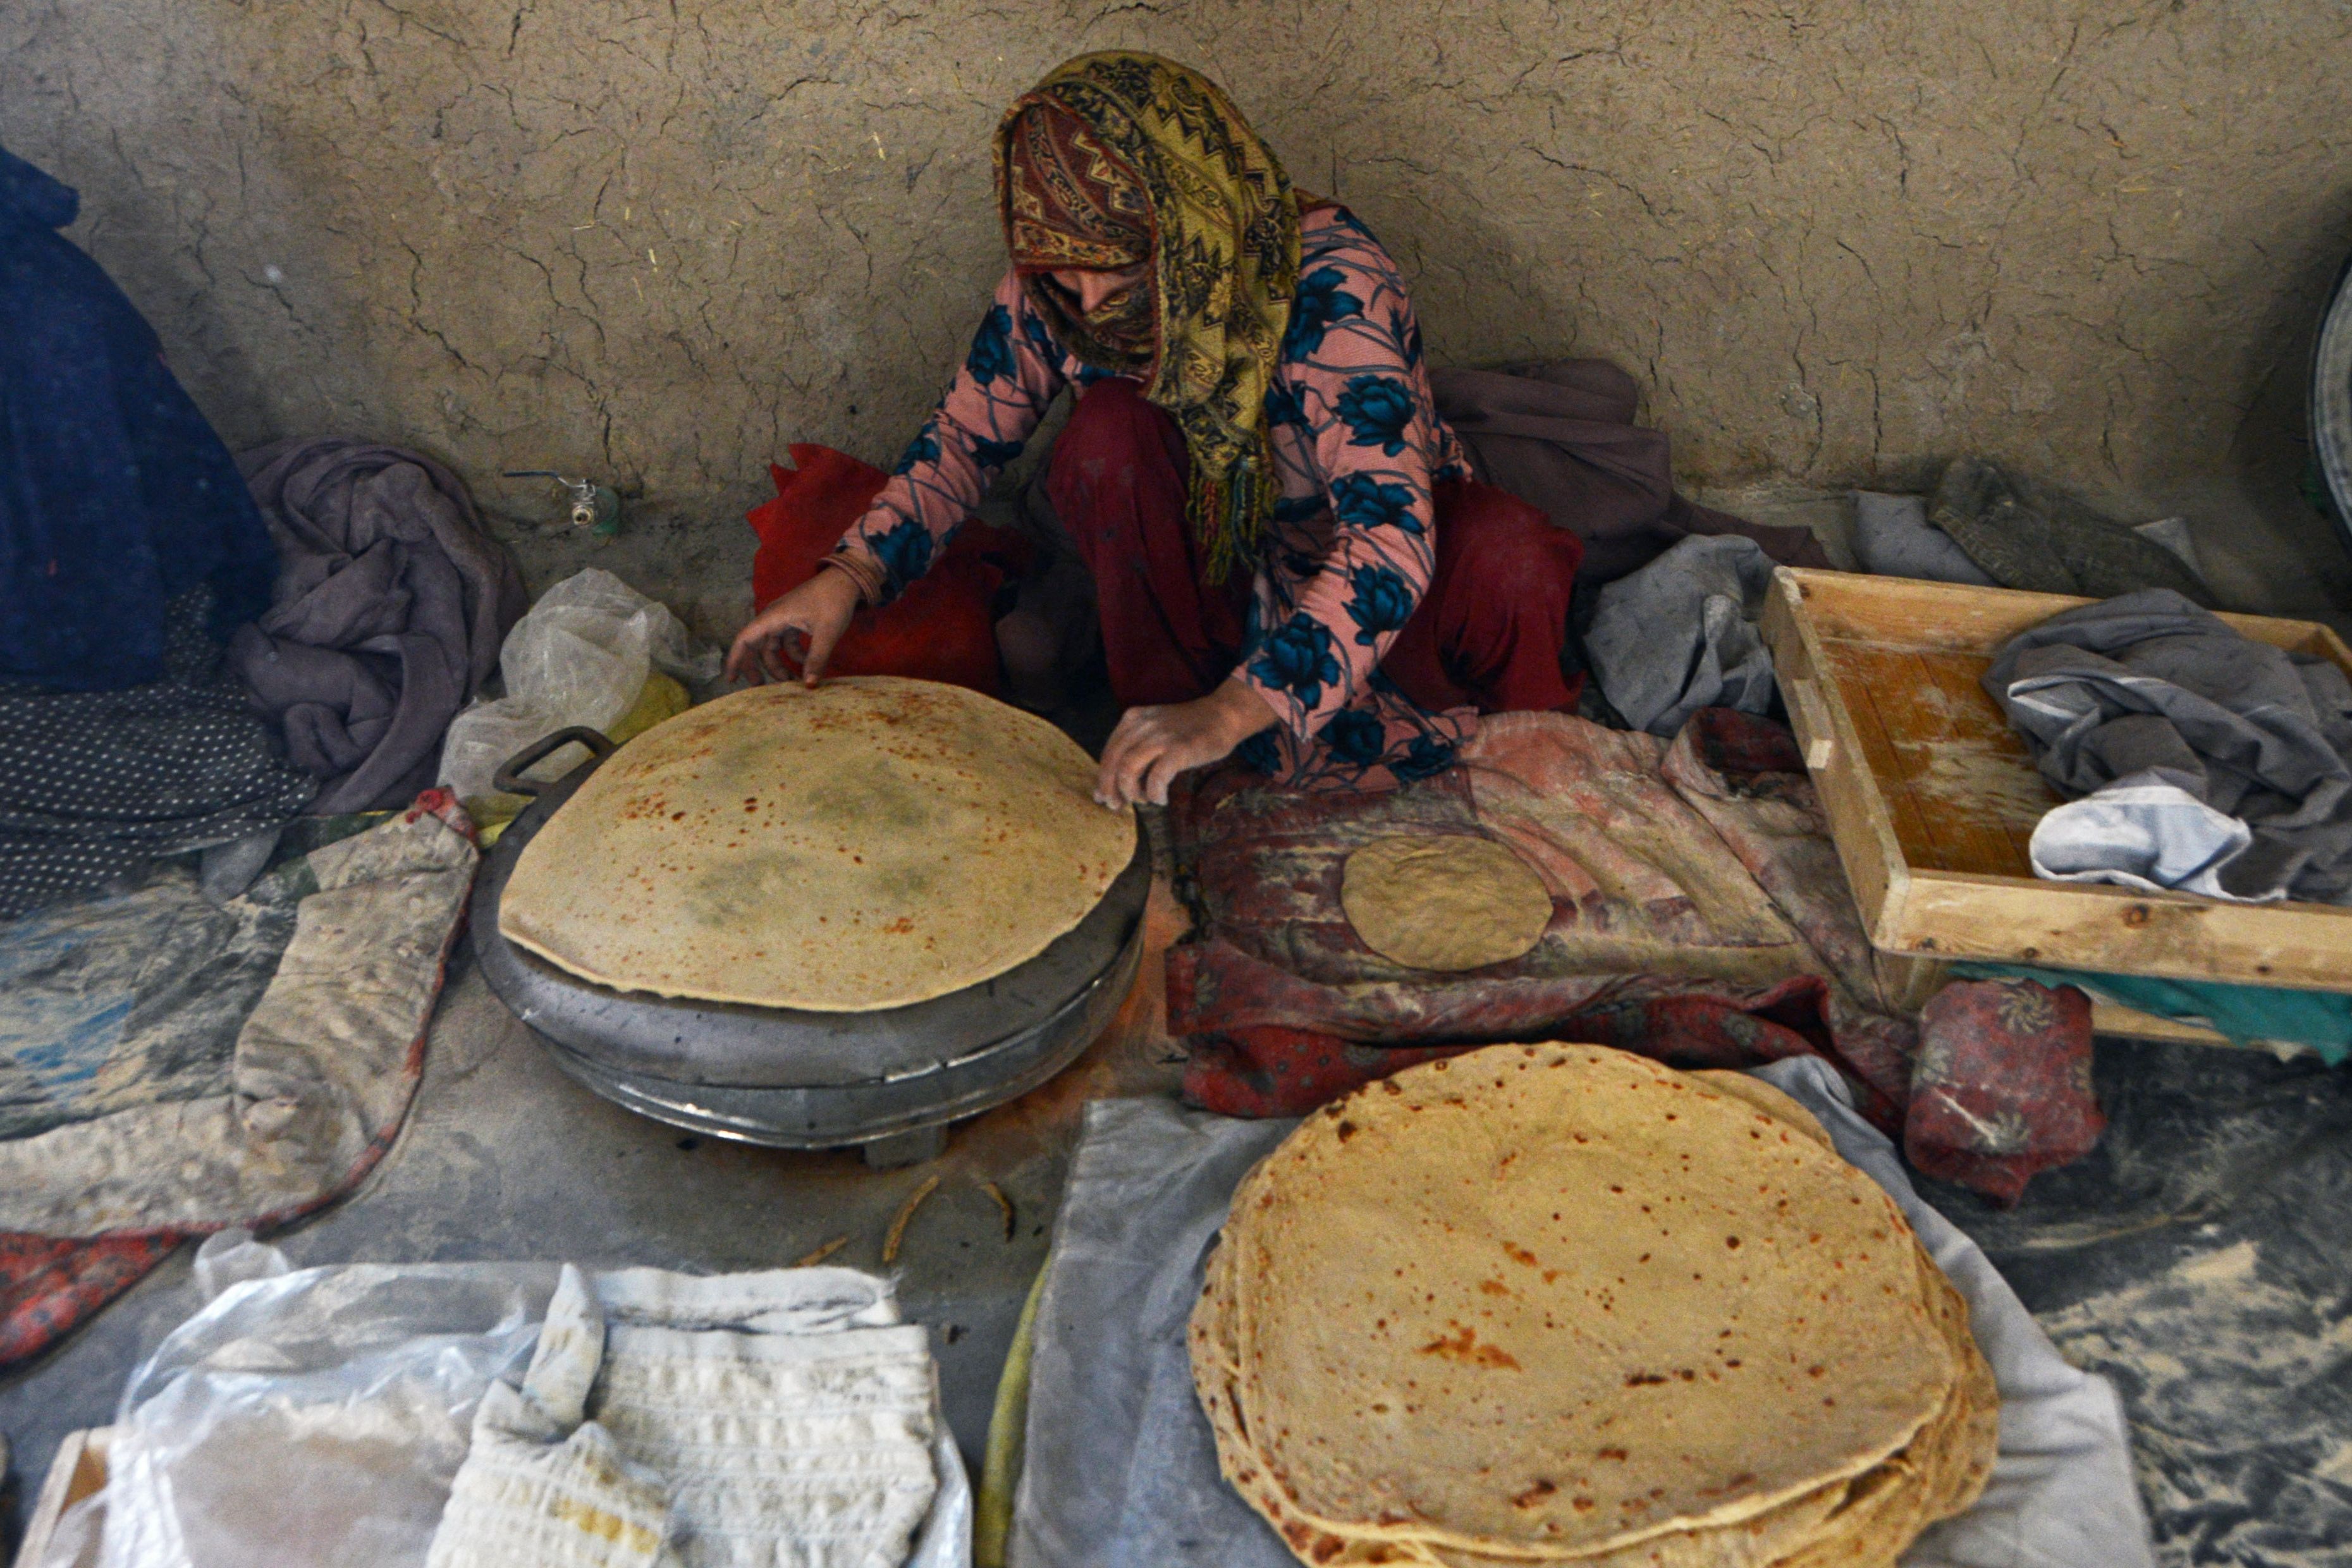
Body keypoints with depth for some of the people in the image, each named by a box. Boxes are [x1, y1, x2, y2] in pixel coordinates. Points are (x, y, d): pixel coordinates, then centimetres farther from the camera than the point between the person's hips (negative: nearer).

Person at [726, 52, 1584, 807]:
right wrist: (851, 576, -17)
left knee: (1505, 558, -36)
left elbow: (1392, 533, -41)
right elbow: (965, 433, -1)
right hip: (1211, 564, 3)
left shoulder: (1332, 283, -31)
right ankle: (1164, 736, -14)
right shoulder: (1048, 291, -16)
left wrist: (1237, 710, -52)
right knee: (1109, 431, -28)